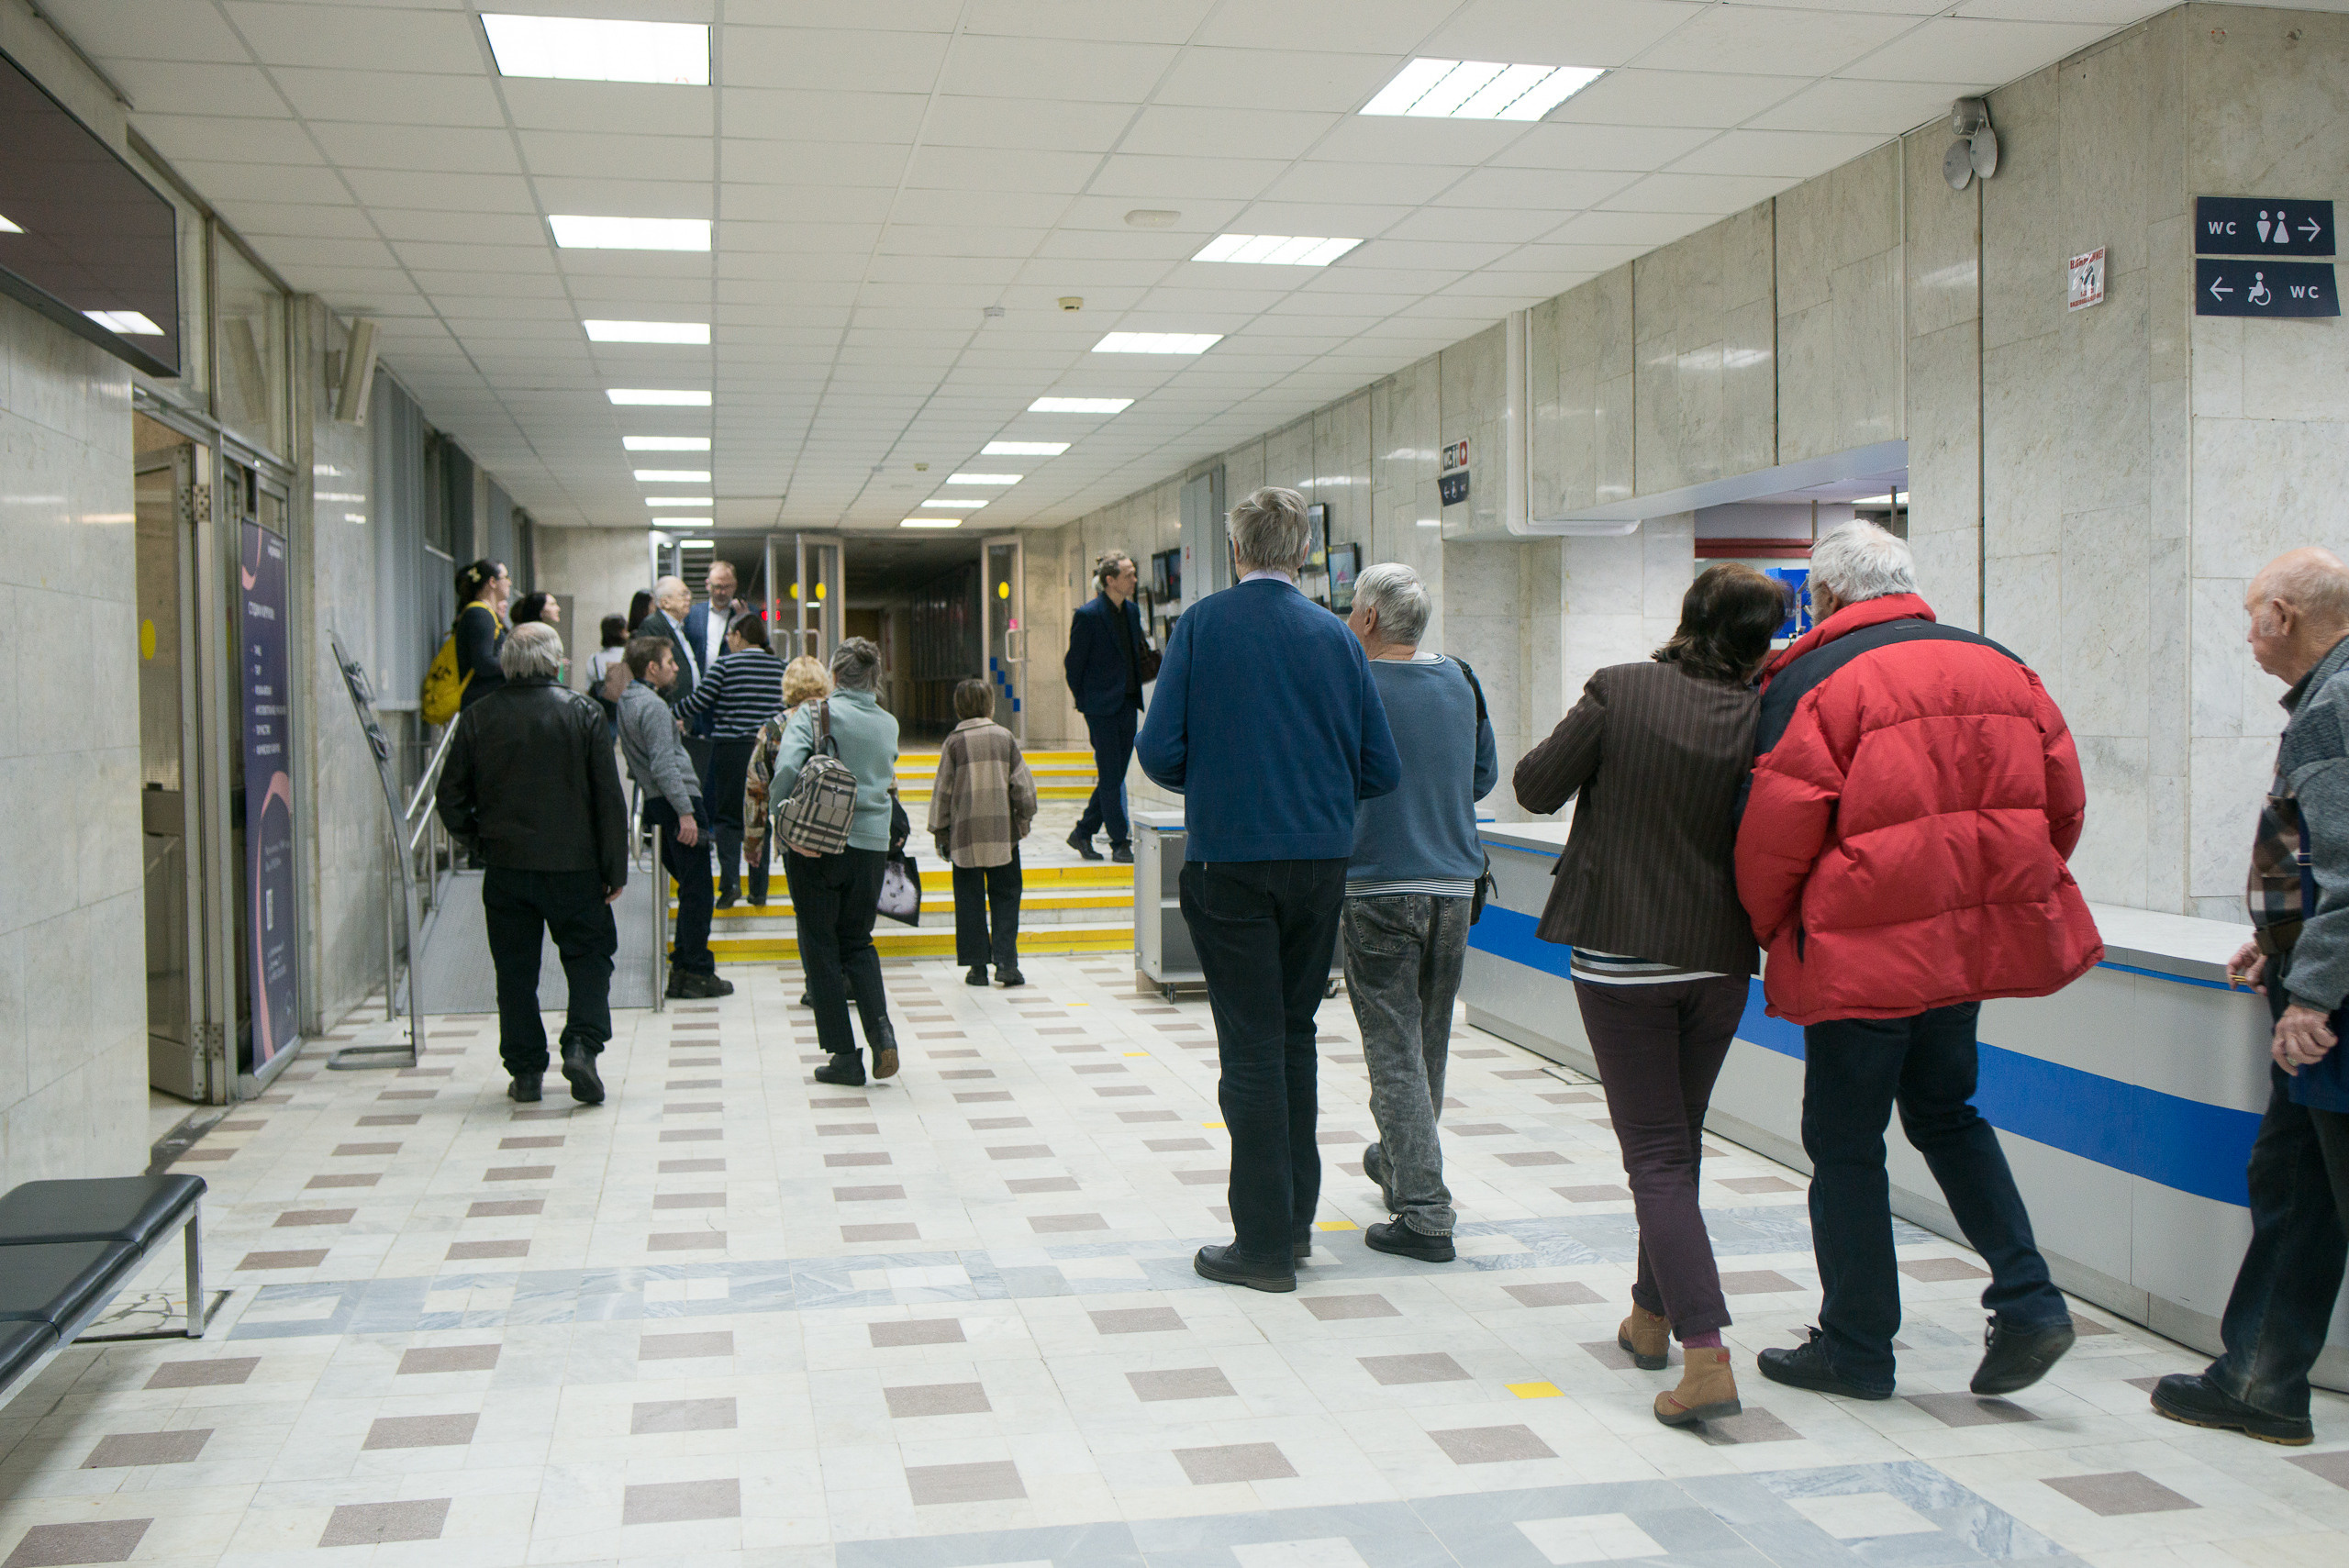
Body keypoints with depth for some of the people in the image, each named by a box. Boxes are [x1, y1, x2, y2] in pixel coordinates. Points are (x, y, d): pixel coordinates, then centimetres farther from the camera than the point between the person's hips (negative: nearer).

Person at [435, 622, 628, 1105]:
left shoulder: (477, 718, 0)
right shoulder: (582, 712, -4)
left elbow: (451, 800, 3)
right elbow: (609, 797, -5)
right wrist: (615, 867, 1)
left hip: (506, 866, 2)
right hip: (573, 865, -1)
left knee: (515, 967, 10)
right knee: (589, 956, 10)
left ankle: (525, 1071, 12)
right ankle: (581, 1044, -9)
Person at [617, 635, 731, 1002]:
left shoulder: (627, 702, 15)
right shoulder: (653, 706, -15)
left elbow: (634, 764, 21)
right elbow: (664, 766, -21)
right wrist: (686, 812, -22)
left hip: (657, 802, 10)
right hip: (676, 800, -10)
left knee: (689, 886, 16)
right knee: (696, 890, -5)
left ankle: (682, 966, 18)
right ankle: (696, 972, -3)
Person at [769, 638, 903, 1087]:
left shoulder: (813, 713, -9)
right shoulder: (888, 724, 4)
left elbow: (786, 769, -19)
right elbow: (887, 779, 10)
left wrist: (782, 810, -3)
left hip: (815, 845, -3)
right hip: (870, 844, 4)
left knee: (820, 948, 7)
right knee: (858, 941, 18)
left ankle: (844, 1054, 7)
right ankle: (880, 1028, -3)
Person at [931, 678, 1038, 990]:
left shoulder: (954, 742, -1)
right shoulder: (1005, 737, 3)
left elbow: (943, 790, 1)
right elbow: (1022, 783, 3)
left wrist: (939, 831, 9)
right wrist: (1025, 818, 15)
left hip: (965, 834, -1)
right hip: (1003, 833, 1)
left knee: (969, 899, 6)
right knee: (1005, 896, 6)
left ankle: (977, 965, 5)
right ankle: (1006, 961, -3)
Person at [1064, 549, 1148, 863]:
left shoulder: (1133, 610, 9)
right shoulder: (1088, 614, -12)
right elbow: (1074, 662, -7)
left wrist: (1137, 695, 13)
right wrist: (1084, 702, -2)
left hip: (1127, 703, 7)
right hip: (1102, 707, -7)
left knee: (1114, 775, 11)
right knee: (1110, 777, -2)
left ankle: (1083, 832, 24)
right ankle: (1120, 843, 5)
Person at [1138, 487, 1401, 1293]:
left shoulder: (1204, 623, -6)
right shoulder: (1336, 636, 1)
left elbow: (1160, 750, -10)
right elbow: (1381, 770, 1)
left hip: (1229, 861, -3)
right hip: (1320, 859, 3)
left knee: (1252, 1046, 2)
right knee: (1294, 1034, 17)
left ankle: (1265, 1242, 5)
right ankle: (1295, 1217, 25)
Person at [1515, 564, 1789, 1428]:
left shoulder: (1619, 691, -12)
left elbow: (1536, 787, -4)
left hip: (1620, 957, -3)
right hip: (1718, 960, 3)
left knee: (1655, 1153, 0)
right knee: (1678, 1140, 20)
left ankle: (1705, 1356, -11)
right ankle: (1654, 1316, 33)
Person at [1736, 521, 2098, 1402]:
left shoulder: (1812, 681, -10)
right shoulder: (2003, 668, 9)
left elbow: (1776, 833, -13)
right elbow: (2063, 805, 11)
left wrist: (1771, 930, 4)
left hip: (1862, 948, -6)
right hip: (1976, 936, 7)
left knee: (1845, 1140, 7)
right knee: (1945, 1113, 23)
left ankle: (1856, 1347, 16)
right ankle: (2028, 1301, 12)